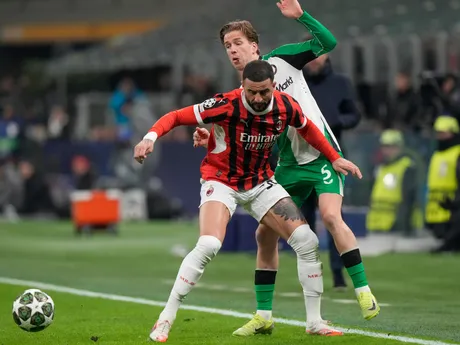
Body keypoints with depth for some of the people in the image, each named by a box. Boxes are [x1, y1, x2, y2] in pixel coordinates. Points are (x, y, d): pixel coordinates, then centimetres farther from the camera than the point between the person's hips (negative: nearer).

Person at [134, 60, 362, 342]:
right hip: (222, 182, -5)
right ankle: (165, 320, -17)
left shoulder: (286, 107, -12)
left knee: (307, 242, -5)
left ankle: (314, 321, 11)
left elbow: (307, 128, 12)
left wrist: (334, 158, 15)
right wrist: (151, 137, -38)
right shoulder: (226, 105, -25)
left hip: (261, 183, 5)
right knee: (208, 246, -29)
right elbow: (176, 117, -21)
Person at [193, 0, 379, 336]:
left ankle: (364, 291, -15)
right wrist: (212, 140, -12)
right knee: (265, 233, 1)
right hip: (288, 166, 5)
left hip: (322, 154, -5)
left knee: (331, 215, -25)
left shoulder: (281, 59, -3)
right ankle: (263, 314, 11)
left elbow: (328, 42, -8)